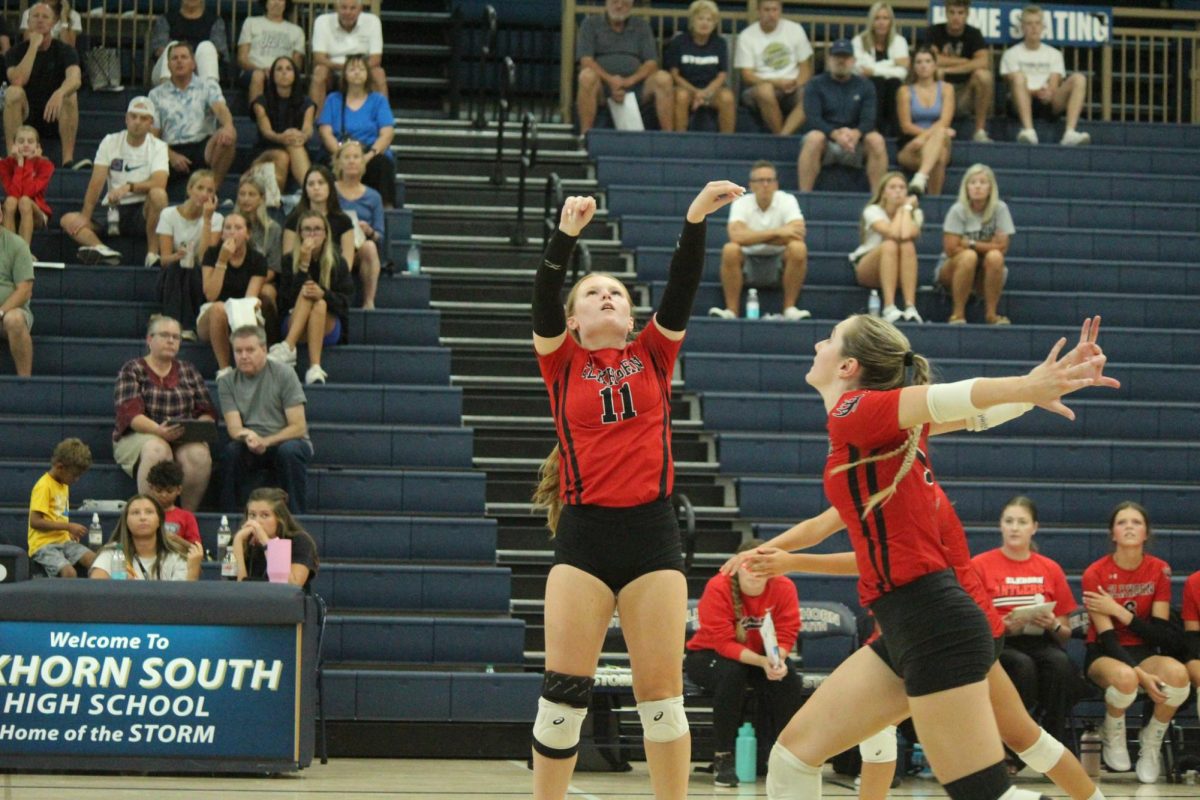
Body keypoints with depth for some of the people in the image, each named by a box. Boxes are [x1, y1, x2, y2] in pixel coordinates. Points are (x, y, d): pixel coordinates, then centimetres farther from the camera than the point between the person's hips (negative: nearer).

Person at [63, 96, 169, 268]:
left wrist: (128, 187, -32)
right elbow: (96, 183, -3)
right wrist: (85, 217, -15)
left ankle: (152, 253, -25)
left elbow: (159, 183, -18)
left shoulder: (158, 146, 0)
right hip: (112, 209, 3)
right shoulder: (110, 142, 5)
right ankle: (104, 251, -45)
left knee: (158, 194, -34)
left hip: (142, 211, -3)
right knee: (69, 220, -18)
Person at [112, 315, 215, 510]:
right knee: (157, 449, -38)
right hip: (137, 438, -3)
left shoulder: (188, 370, 19)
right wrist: (159, 430, -27)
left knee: (199, 454, -32)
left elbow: (207, 410, 12)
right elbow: (129, 413, -8)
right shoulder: (132, 370, 7)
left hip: (185, 438, 3)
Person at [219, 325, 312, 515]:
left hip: (285, 441, -2)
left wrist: (265, 442, -23)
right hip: (251, 448, 2)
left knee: (289, 451, -36)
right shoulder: (227, 382, 3)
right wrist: (246, 436, -31)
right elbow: (234, 428, -7)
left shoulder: (284, 374, -6)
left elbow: (298, 427, -10)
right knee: (232, 451, -31)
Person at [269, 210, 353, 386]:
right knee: (306, 292, -29)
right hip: (294, 325, 0)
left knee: (319, 304, -33)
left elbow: (345, 300, -5)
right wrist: (304, 265, -17)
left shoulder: (337, 263, 4)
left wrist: (324, 294, -26)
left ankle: (310, 364, -49)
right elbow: (287, 299, -9)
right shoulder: (290, 261, 2)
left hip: (329, 327, 0)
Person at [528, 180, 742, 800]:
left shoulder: (653, 355, 12)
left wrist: (696, 220, -15)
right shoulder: (562, 362, 8)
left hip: (651, 529, 1)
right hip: (584, 533, -1)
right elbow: (544, 296, -8)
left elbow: (682, 286, 0)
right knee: (563, 690, -3)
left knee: (660, 693, 1)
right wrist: (566, 233, -23)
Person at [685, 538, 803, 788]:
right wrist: (761, 661, -42)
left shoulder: (784, 589, -15)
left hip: (763, 658, 3)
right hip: (707, 655, -3)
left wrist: (777, 660, -38)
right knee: (732, 673, -38)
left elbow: (786, 635, -15)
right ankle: (722, 758, -28)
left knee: (790, 682, -27)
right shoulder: (718, 588, -24)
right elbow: (723, 643, -28)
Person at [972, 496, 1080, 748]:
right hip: (998, 645, -2)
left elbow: (1065, 633, 15)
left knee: (1060, 663, -33)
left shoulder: (1051, 569, 13)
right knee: (1022, 666, -37)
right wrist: (1004, 625, -15)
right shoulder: (980, 565, 6)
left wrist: (1053, 625, -9)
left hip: (1040, 644, 2)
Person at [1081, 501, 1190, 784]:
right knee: (1124, 677, -40)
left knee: (1177, 673, -33)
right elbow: (1106, 637, -15)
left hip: (1145, 653, 3)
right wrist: (1141, 675, -28)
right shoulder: (1095, 574, -10)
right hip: (1105, 655, -3)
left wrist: (1119, 611, -18)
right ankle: (1112, 738, -6)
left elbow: (1161, 633, -5)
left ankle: (1151, 744, -7)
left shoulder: (1159, 571, -2)